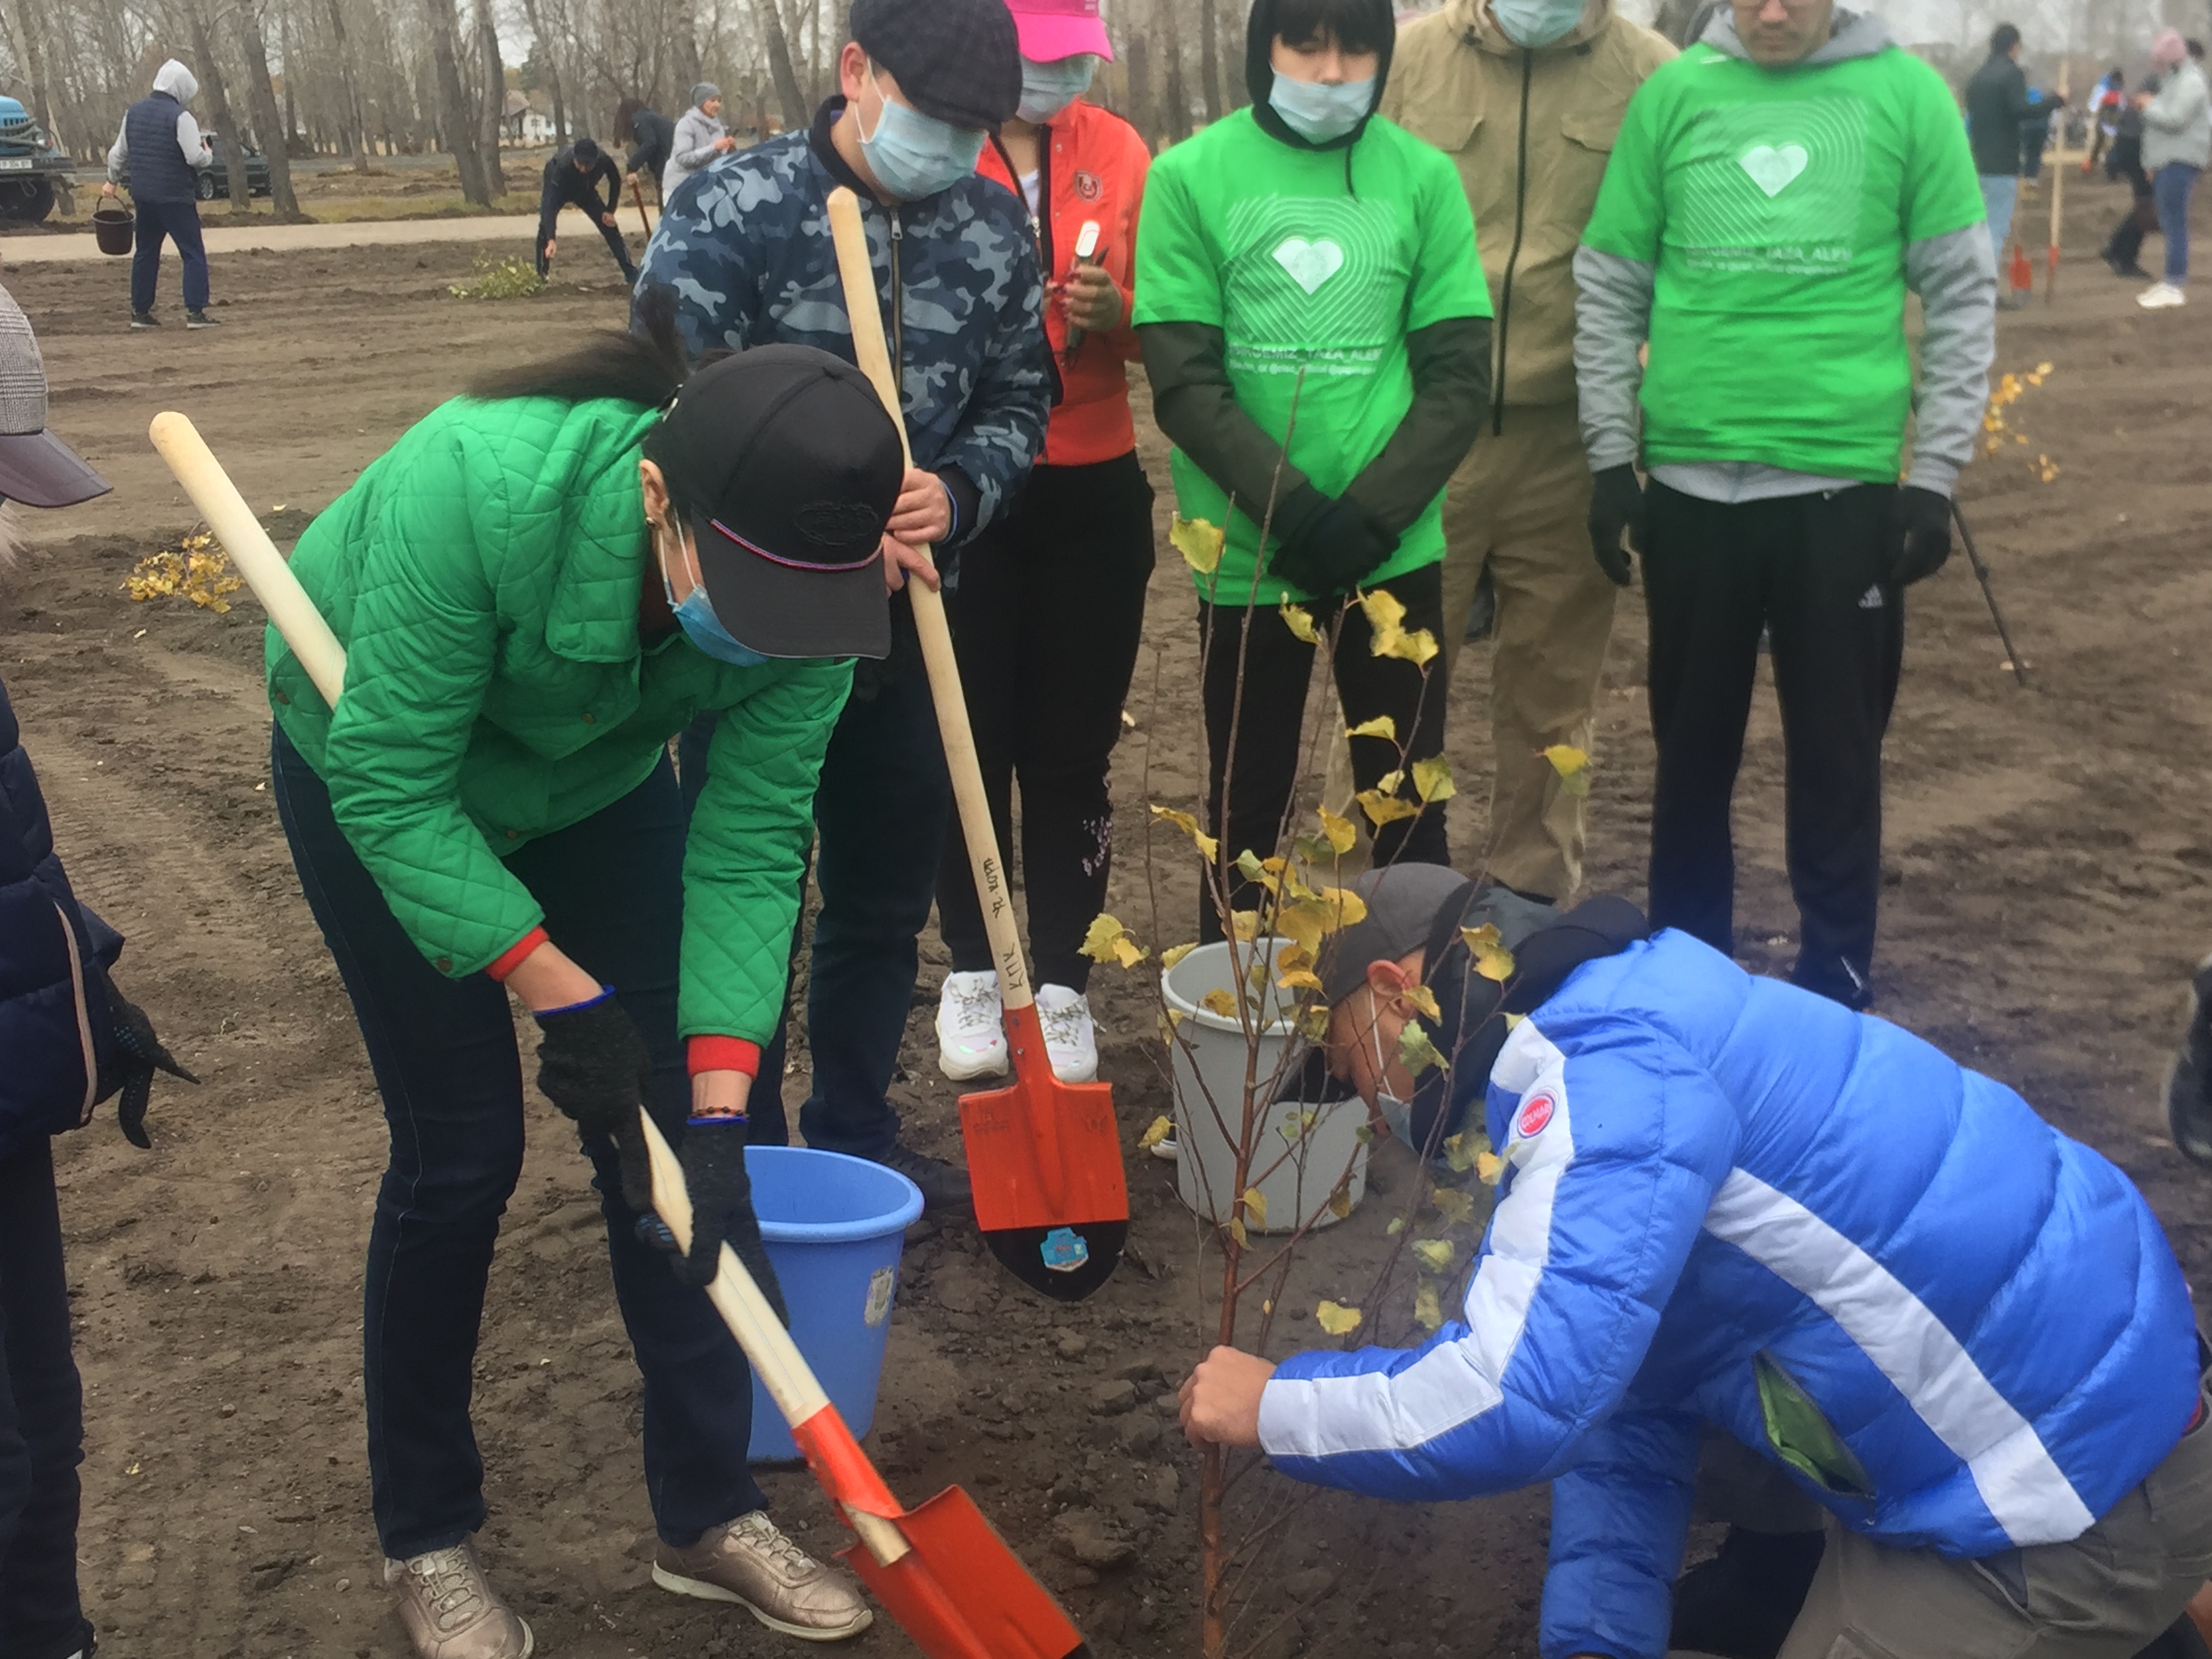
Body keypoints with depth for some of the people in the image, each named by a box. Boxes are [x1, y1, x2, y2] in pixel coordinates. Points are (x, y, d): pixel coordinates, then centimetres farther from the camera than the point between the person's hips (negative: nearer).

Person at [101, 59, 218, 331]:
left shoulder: (134, 112, 10)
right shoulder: (180, 117, -13)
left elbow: (118, 153, 18)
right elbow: (196, 157, -19)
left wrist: (113, 180, 32)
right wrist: (208, 154, 4)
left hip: (143, 195, 7)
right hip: (176, 197, -7)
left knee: (145, 252, 15)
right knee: (193, 253, -2)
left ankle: (140, 311, 17)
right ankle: (195, 311, -9)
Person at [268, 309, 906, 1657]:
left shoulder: (800, 577, -28)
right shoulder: (478, 484, -41)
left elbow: (749, 846, -24)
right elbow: (391, 784, -33)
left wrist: (719, 1108, -29)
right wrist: (565, 998, -34)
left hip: (601, 776, 4)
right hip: (382, 771, -3)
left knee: (671, 1134, 0)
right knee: (461, 1145, -4)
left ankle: (709, 1511, 17)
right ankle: (427, 1539, 18)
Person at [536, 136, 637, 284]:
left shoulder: (604, 160, -36)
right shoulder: (562, 167, -45)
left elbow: (615, 181, -11)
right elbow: (551, 204, -49)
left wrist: (610, 211, -14)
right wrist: (551, 240, -59)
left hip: (585, 190, 3)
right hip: (558, 189, -3)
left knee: (609, 226, -3)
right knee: (545, 227, -22)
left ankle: (631, 272, 7)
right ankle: (541, 276, -12)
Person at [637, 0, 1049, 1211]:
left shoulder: (995, 227, 0)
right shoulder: (733, 209, -14)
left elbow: (1018, 398, 8)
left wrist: (955, 496, -13)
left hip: (900, 615, 5)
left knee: (887, 897, 15)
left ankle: (856, 1143, 34)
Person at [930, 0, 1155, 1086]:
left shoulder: (1119, 152, 4)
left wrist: (1117, 313, -13)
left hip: (1091, 493, 2)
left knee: (1072, 751, 7)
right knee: (970, 743, 7)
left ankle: (1062, 981, 20)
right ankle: (972, 970, 25)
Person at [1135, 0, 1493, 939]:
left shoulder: (1423, 177, 1)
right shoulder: (1191, 176, -3)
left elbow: (1460, 376, -1)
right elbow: (1183, 382, -7)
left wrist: (1369, 512, -13)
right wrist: (1294, 510, -16)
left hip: (1394, 545, 1)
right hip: (1247, 548, -1)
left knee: (1406, 792, 10)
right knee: (1247, 797, 11)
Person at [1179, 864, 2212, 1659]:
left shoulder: (1605, 1066, -23)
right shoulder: (1609, 1035, 9)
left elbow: (1516, 1399, -32)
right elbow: (1621, 1415, 9)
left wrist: (1272, 1406, -16)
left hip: (2086, 1489, -9)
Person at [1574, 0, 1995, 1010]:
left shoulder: (1907, 95, 0)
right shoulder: (1673, 93, 3)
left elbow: (1961, 296, 2)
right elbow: (1610, 289, 6)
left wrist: (1936, 476, -3)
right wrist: (1611, 457, 1)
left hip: (1845, 483, -1)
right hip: (1692, 482, 1)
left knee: (1838, 753, 8)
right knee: (1694, 745, 12)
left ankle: (1835, 993, 22)